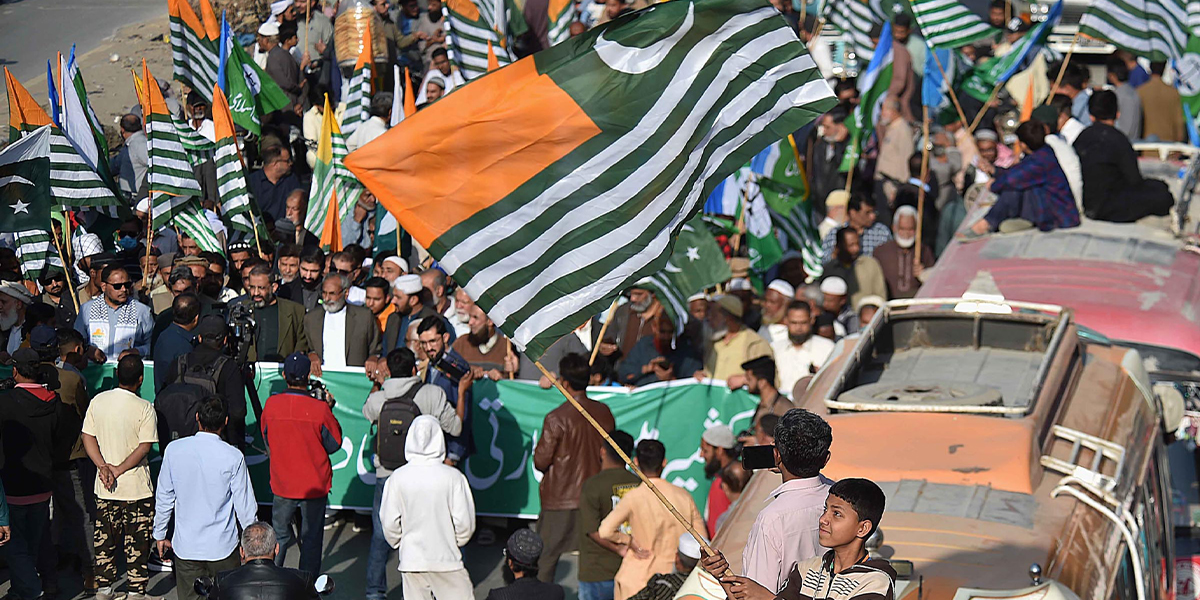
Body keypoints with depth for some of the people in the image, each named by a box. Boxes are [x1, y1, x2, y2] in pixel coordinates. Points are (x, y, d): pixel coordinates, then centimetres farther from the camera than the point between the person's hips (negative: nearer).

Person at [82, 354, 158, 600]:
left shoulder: (98, 401, -1)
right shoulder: (144, 408, -14)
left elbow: (88, 437, 0)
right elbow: (144, 447, -17)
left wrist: (103, 466, -7)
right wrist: (119, 469, -12)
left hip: (104, 488, 4)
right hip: (136, 487, -4)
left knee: (105, 540, 14)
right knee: (137, 542, 6)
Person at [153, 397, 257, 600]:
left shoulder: (174, 450, -7)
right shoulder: (233, 457, -13)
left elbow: (164, 497, 2)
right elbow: (245, 506, -7)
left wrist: (160, 535, 15)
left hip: (185, 547, 2)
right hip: (222, 546, -2)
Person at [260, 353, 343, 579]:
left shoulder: (271, 405, -10)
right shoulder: (320, 409, -18)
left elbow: (267, 440, 4)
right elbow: (334, 444, -5)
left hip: (282, 483, 2)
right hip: (315, 484, -2)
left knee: (279, 536, 16)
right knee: (311, 539, 9)